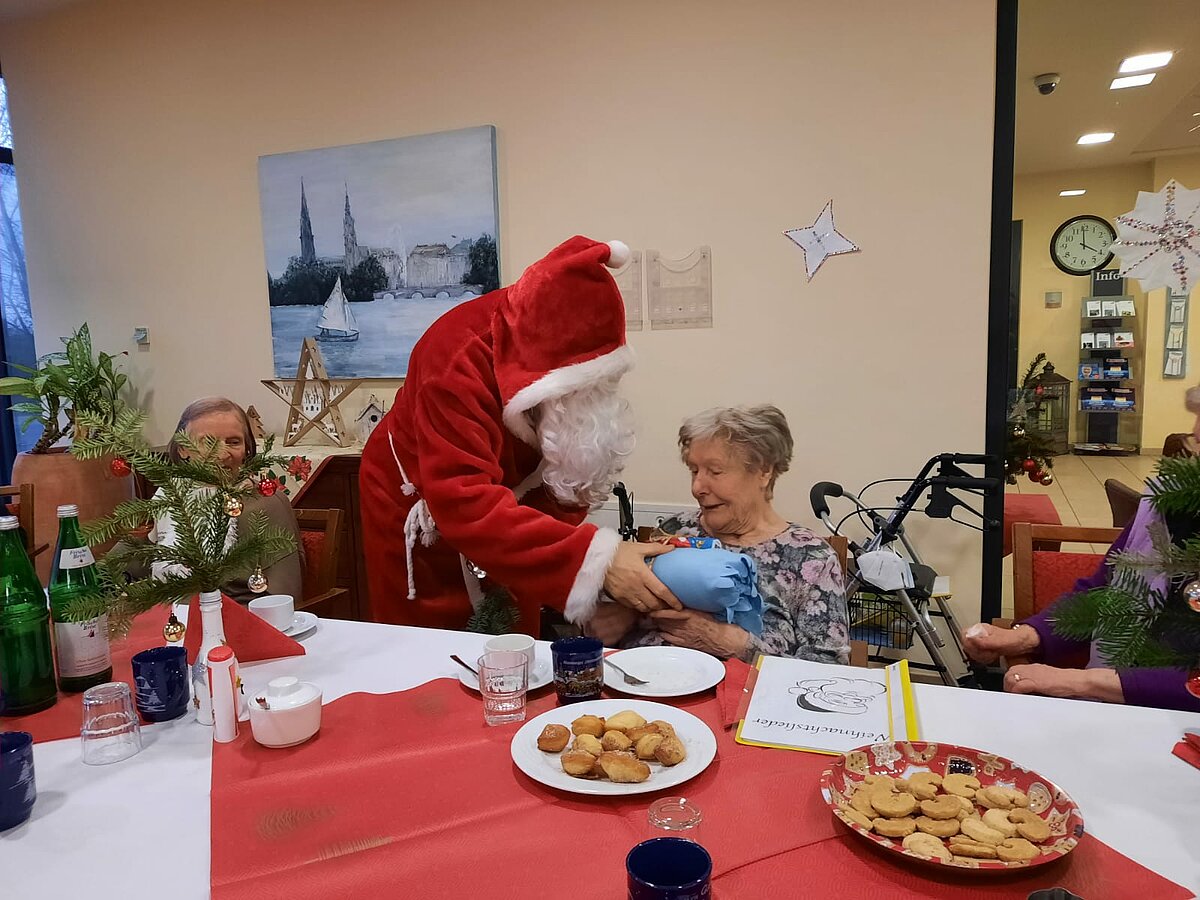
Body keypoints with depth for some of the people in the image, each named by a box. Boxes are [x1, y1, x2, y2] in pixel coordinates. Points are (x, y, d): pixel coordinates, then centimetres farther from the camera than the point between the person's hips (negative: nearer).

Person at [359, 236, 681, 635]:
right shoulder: (458, 357, -36)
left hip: (504, 498, 5)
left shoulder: (572, 356, -18)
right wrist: (594, 559, -53)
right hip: (421, 515, -4)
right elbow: (466, 505, -45)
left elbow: (572, 464, -14)